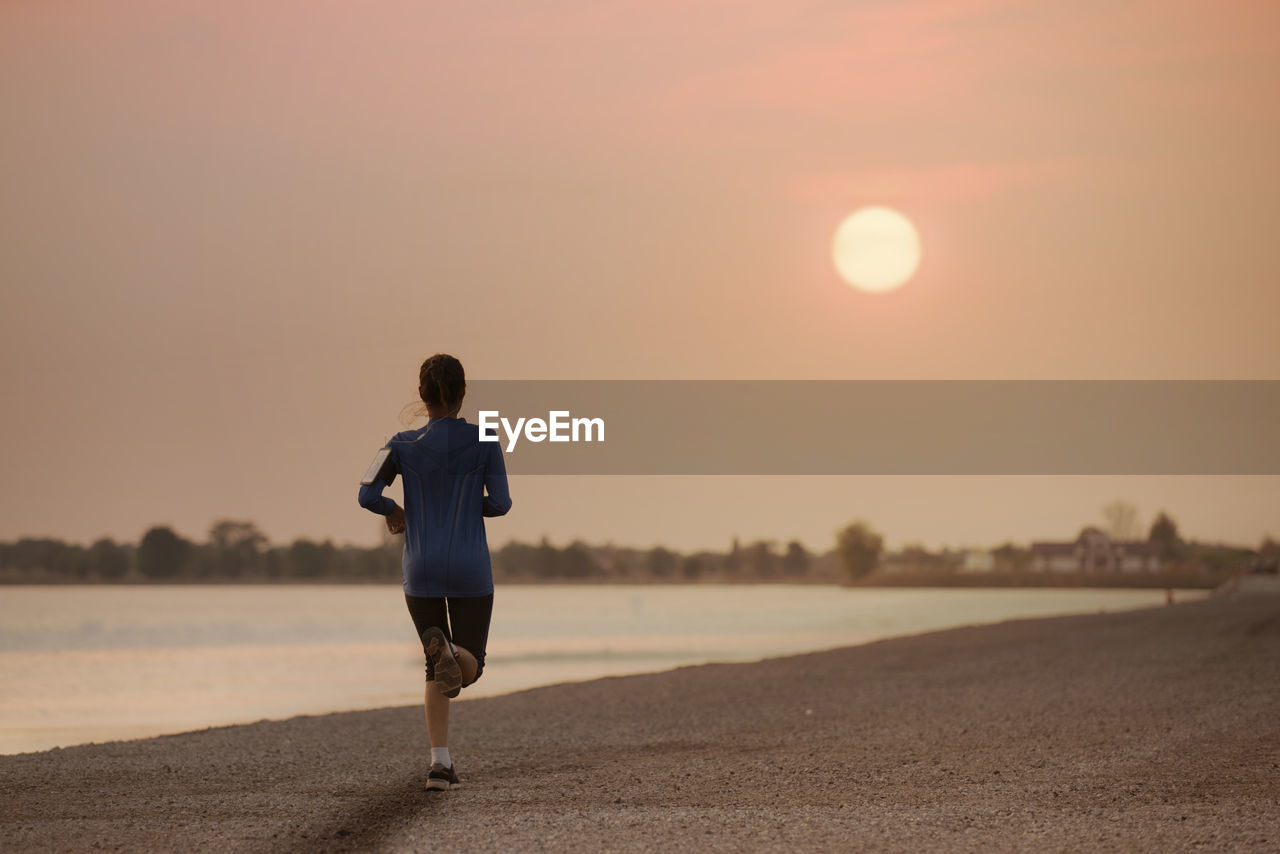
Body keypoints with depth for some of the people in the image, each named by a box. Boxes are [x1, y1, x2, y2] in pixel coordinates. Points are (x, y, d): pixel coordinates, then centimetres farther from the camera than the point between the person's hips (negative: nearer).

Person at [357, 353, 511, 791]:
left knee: (438, 669, 15)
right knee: (469, 666, 9)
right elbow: (500, 503, -8)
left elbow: (367, 496, -11)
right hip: (471, 570, -2)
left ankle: (440, 763, -1)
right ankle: (449, 649, -29)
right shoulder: (485, 440, -5)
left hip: (421, 571, 2)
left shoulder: (403, 445, -3)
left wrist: (395, 511, 10)